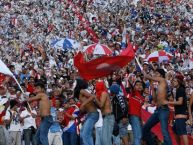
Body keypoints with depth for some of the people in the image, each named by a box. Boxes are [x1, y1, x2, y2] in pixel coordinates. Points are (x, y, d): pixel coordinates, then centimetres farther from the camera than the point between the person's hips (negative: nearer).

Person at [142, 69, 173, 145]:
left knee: (165, 132, -19)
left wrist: (143, 71, 18)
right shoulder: (159, 86, 21)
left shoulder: (163, 80, -2)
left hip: (163, 109, -10)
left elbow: (147, 76, -2)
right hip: (158, 110, 10)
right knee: (146, 128, 14)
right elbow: (155, 99, 20)